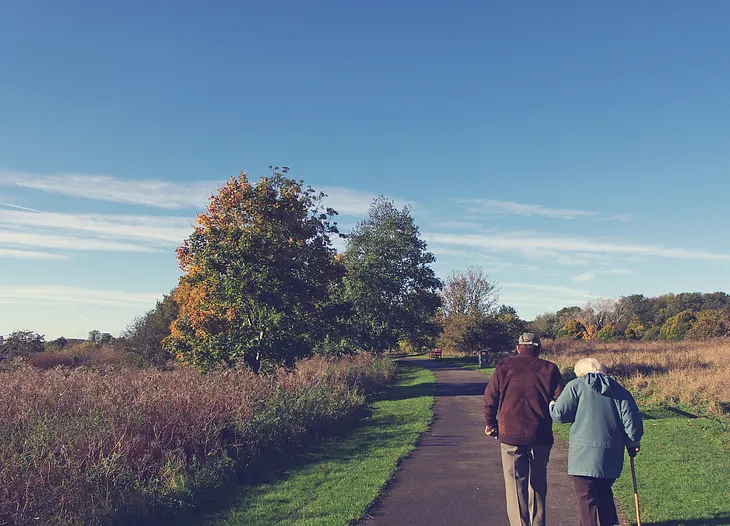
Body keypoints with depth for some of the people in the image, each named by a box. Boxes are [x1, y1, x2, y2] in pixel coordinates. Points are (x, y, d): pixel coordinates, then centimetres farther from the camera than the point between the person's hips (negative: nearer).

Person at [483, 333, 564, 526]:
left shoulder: (504, 366, 0)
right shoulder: (549, 368, 2)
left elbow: (490, 398, -1)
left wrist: (491, 423, 13)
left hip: (510, 434, -1)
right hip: (541, 436, 2)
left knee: (515, 486, 5)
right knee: (538, 484, 16)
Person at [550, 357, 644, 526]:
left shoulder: (575, 386, -2)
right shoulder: (618, 389, 12)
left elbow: (559, 414, -8)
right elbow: (631, 418, 5)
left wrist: (551, 407, 13)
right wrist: (632, 443, 17)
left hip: (584, 453, -5)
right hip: (612, 455, 5)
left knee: (586, 497, 2)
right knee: (604, 492, 23)